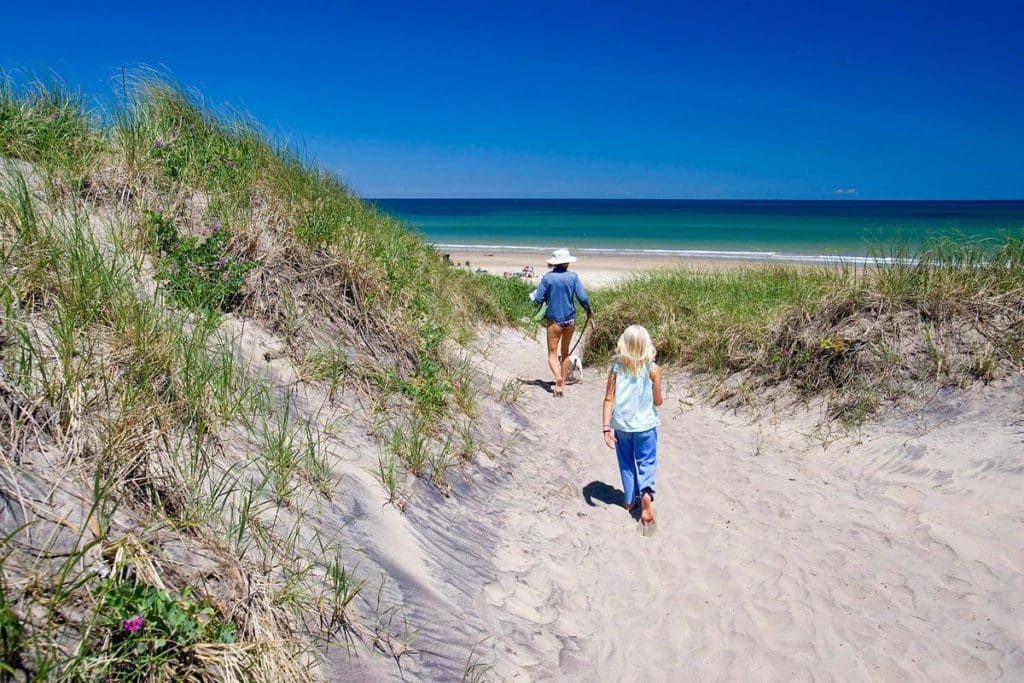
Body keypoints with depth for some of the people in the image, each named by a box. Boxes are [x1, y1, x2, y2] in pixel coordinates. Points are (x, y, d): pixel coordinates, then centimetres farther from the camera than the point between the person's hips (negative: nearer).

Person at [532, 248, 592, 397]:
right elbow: (582, 298, -8)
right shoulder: (573, 276, -5)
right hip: (570, 319, 2)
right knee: (565, 352, 18)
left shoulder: (547, 277, -8)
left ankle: (558, 377, -22)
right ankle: (562, 384, 24)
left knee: (552, 354, 5)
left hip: (554, 320, -2)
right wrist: (588, 310, 10)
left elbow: (538, 299, -9)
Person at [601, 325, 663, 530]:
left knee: (626, 463, 18)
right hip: (645, 425, -2)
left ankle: (630, 500, 27)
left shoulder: (616, 367, -6)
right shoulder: (653, 369, -10)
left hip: (621, 425, 2)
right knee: (646, 463, 8)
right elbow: (657, 401, -5)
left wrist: (606, 428, -5)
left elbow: (608, 399, -7)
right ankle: (646, 494, -17)